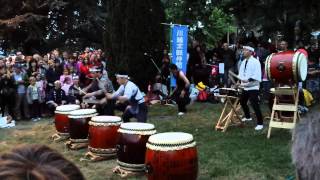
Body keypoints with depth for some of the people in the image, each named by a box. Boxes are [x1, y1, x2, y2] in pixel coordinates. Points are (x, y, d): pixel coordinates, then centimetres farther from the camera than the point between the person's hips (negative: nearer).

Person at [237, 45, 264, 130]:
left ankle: (260, 123, -3)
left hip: (253, 87, -9)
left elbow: (257, 76, -21)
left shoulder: (255, 61, -13)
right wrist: (240, 80, -3)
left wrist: (248, 80, -29)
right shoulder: (243, 62, 11)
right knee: (242, 102, 21)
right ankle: (247, 117, 43)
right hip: (245, 87, 9)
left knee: (255, 105, -12)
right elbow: (241, 73, 14)